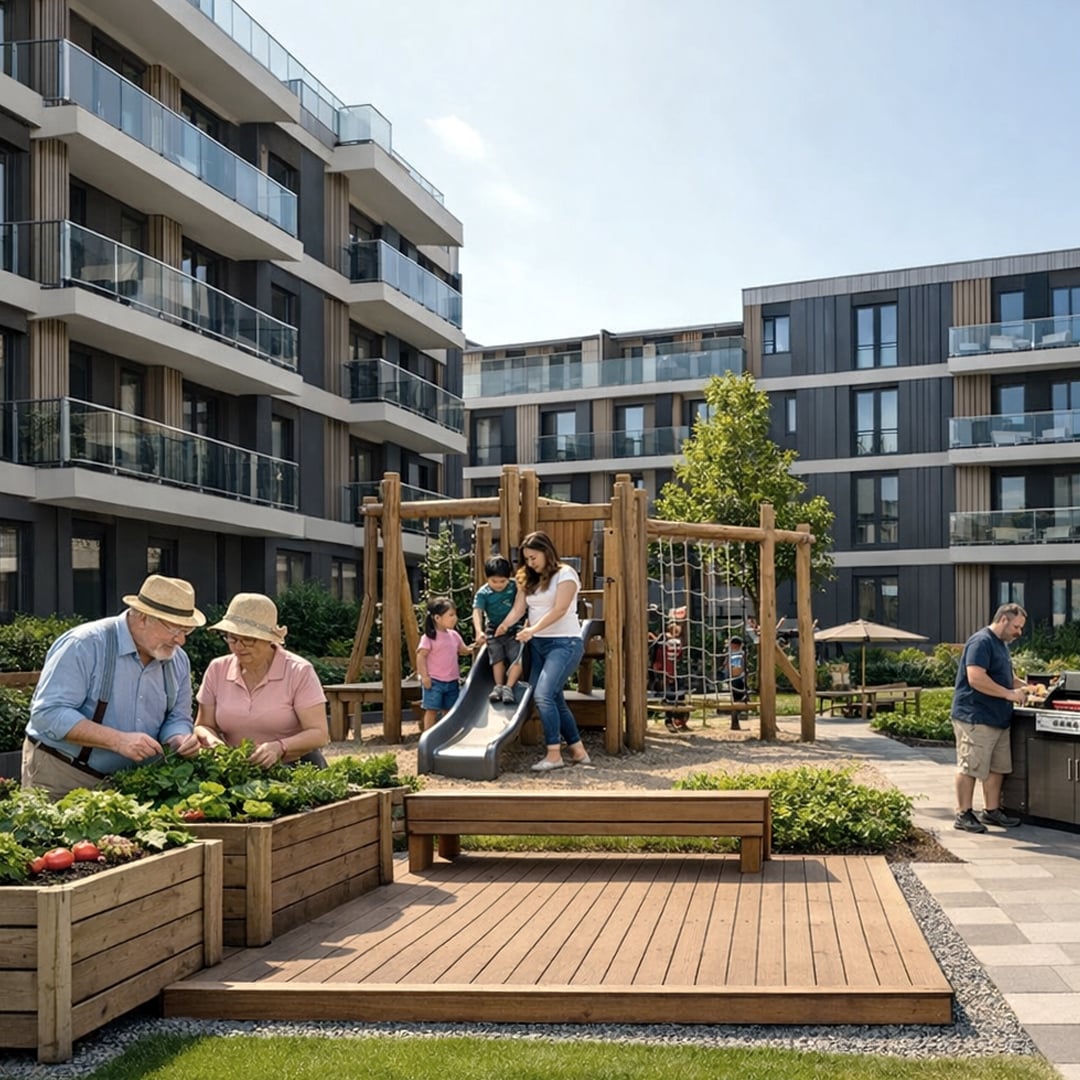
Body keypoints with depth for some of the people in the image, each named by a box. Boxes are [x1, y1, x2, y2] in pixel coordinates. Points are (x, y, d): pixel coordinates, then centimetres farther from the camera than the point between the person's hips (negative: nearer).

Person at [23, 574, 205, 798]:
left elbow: (176, 718, 10)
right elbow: (48, 713, -24)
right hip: (61, 776, -5)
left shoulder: (178, 661, 1)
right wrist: (118, 740, -31)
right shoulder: (85, 645, -19)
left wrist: (179, 740, -15)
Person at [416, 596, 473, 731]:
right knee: (432, 710, -1)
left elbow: (464, 650, 18)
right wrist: (424, 676, -18)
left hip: (452, 681, 6)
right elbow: (421, 656, -14)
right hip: (434, 681, -6)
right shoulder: (429, 637, -12)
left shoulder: (454, 635, 8)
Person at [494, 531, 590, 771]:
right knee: (555, 699, 7)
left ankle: (554, 755, -15)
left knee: (543, 694, -20)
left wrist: (533, 629, -28)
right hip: (538, 644, 8)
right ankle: (578, 751, 17)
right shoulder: (528, 579, 15)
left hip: (564, 642, -8)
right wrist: (503, 626, -14)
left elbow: (559, 609, -18)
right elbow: (518, 608, 4)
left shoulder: (565, 574, -7)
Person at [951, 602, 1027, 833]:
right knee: (970, 767, -5)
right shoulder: (981, 642, -14)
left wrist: (1024, 686, 13)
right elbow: (976, 678, -24)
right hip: (975, 718, -10)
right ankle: (963, 815, 1)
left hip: (998, 719, 10)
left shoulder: (1001, 644, 19)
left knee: (997, 768, 13)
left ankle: (991, 811, 23)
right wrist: (1009, 694, -19)